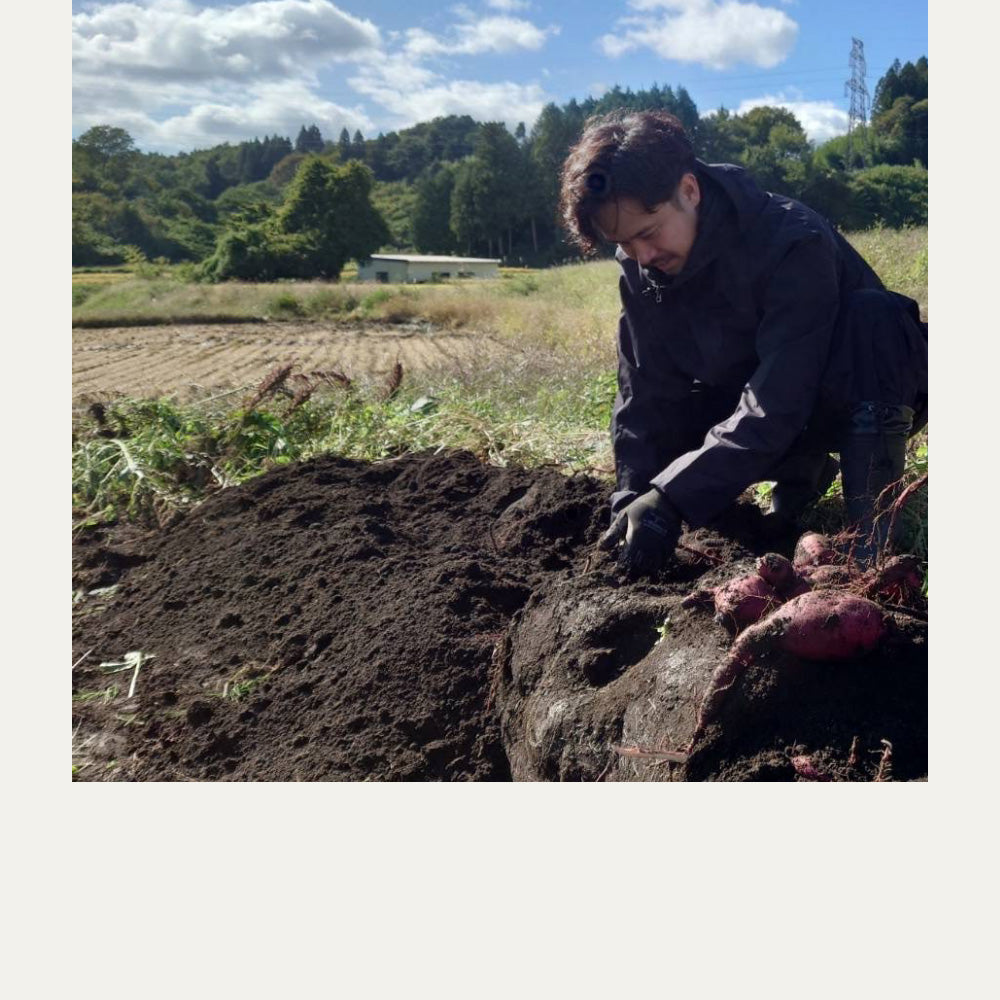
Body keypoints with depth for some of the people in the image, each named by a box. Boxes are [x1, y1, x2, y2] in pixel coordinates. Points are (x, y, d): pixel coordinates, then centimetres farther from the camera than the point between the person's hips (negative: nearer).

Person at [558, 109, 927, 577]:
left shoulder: (794, 244, -32)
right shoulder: (640, 268, -13)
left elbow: (776, 404, -37)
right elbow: (647, 395, -12)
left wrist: (669, 500, -41)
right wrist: (634, 499, -24)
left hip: (864, 399, -6)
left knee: (869, 313, -36)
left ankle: (872, 520, -28)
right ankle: (802, 471, 7)